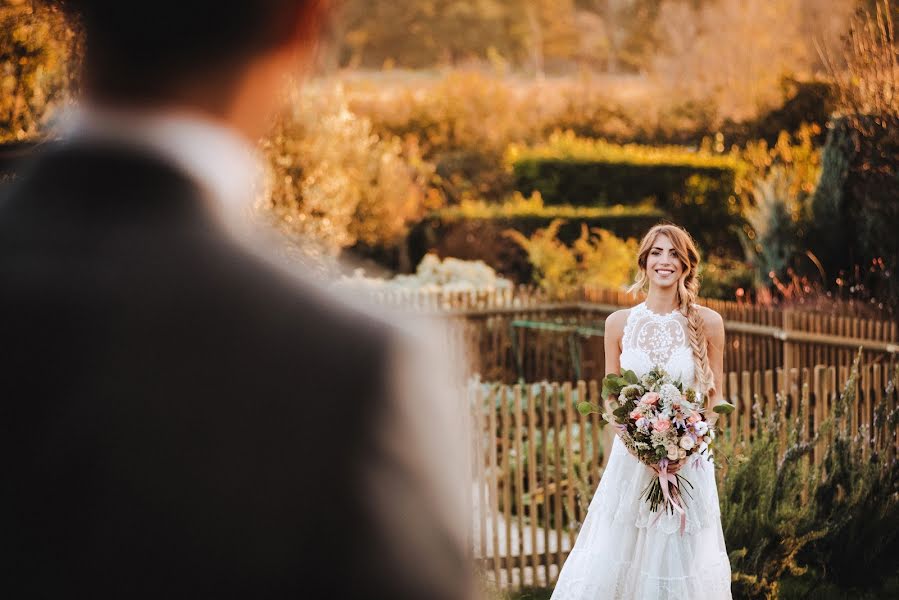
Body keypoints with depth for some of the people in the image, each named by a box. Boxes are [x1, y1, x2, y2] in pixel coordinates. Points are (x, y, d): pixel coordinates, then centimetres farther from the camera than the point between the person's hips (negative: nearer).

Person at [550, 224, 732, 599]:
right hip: (631, 458, 1)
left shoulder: (707, 323, -1)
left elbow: (715, 396, 4)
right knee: (608, 565, 2)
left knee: (682, 565, 3)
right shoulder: (619, 323, 2)